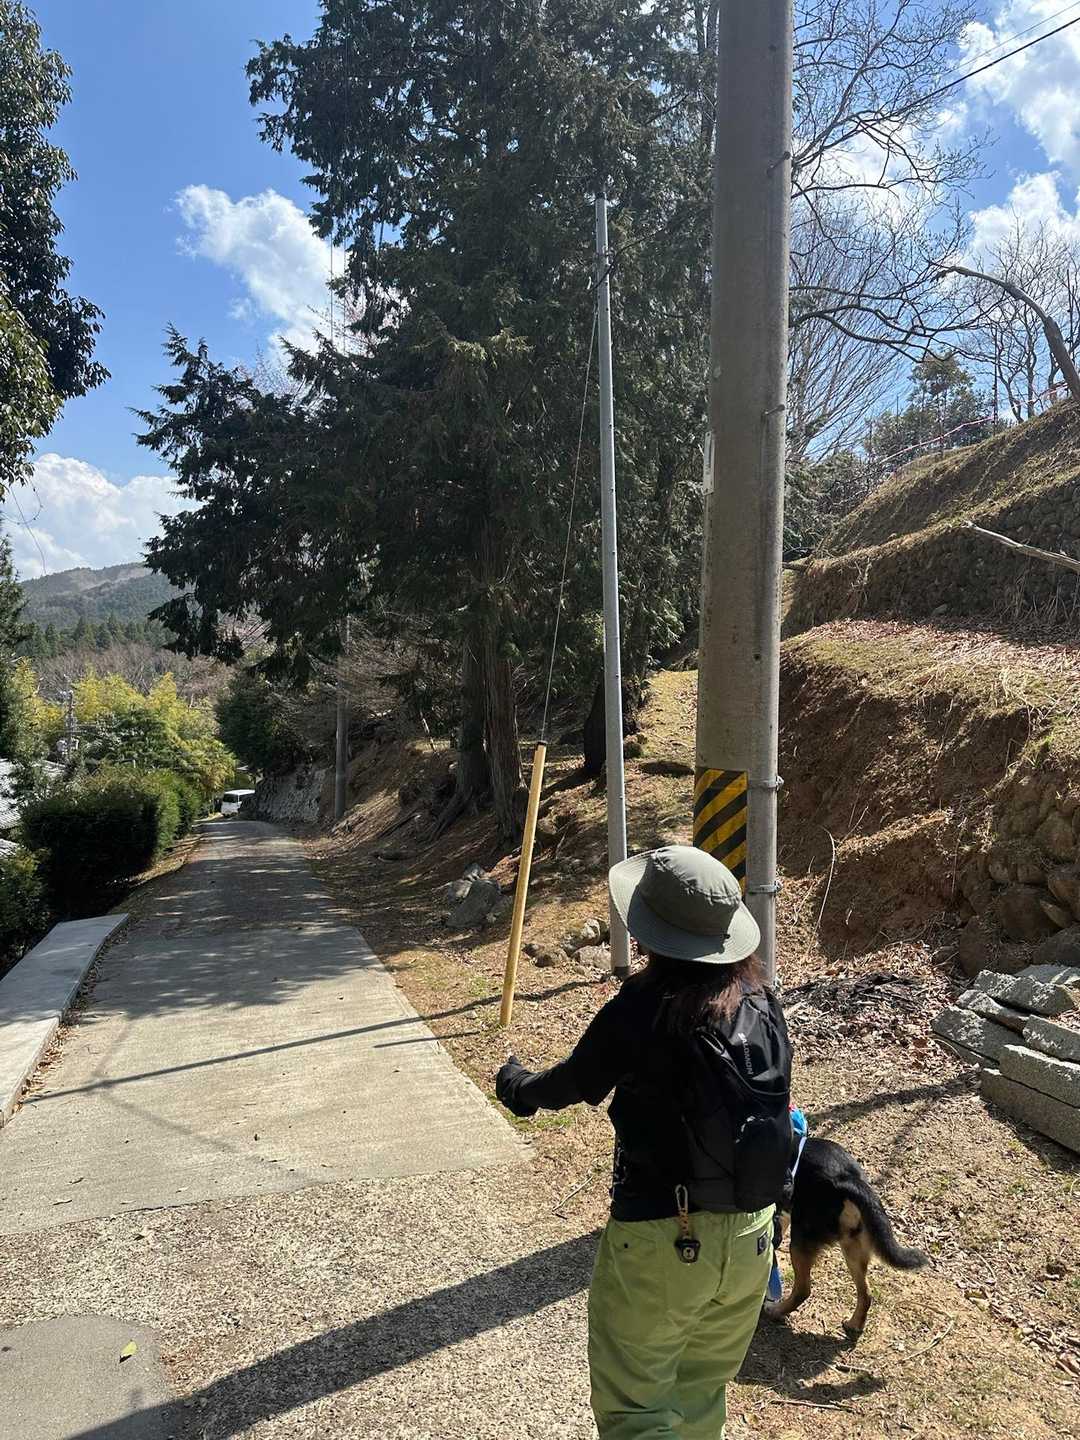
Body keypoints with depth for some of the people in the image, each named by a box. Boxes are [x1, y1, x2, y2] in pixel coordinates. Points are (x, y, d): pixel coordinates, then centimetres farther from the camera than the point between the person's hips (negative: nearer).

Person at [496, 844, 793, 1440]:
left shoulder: (640, 1010, -21)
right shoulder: (762, 1003, -6)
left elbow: (574, 1082, -5)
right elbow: (771, 1101, 5)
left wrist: (516, 1085, 17)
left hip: (662, 1239, -6)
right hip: (750, 1234, 6)